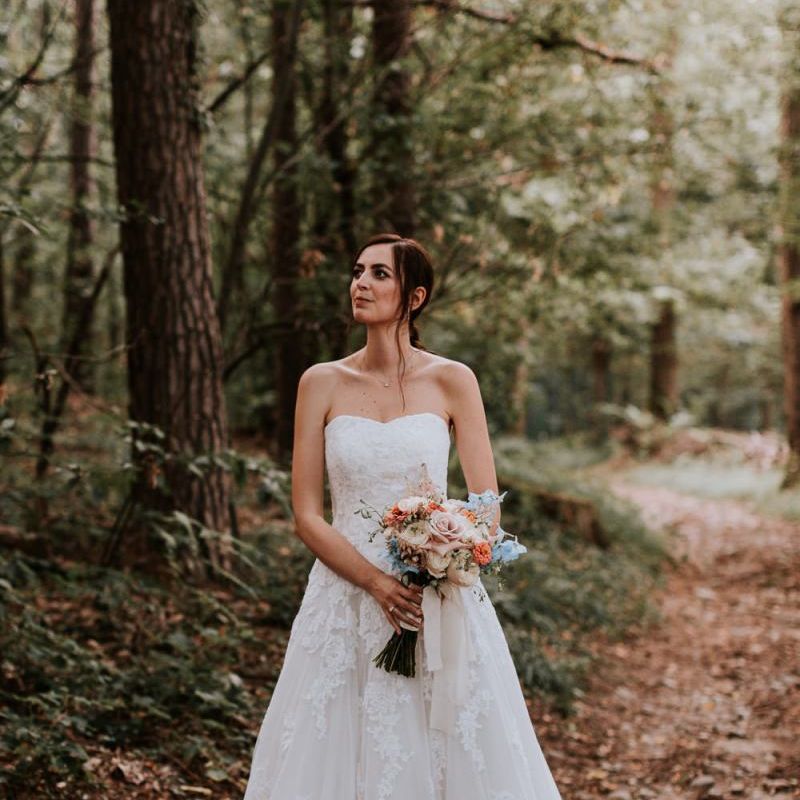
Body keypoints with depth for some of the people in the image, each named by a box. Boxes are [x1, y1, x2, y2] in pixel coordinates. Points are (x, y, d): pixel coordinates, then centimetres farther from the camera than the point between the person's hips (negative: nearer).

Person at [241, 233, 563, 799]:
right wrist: (379, 585, -14)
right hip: (346, 597, 1)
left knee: (457, 753, 3)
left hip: (443, 599, -1)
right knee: (338, 754, 5)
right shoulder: (322, 383, 2)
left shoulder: (452, 381, 0)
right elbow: (307, 515, -1)